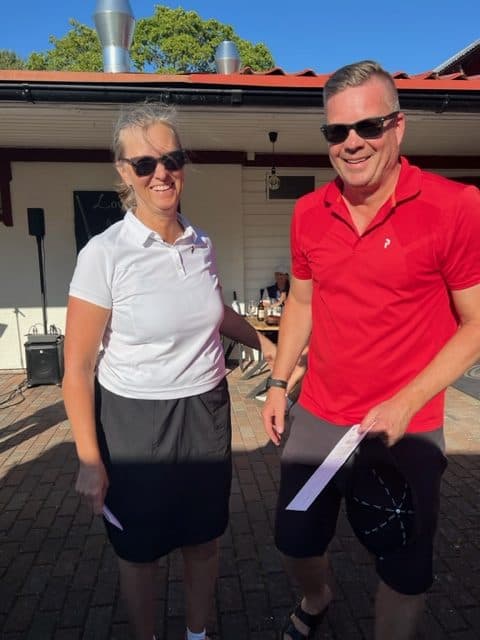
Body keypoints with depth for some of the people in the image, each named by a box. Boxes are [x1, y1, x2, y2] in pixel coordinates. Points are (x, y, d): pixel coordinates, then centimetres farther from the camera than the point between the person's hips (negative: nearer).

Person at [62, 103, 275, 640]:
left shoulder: (202, 244, -1)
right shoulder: (103, 254, -17)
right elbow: (77, 368, -13)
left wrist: (267, 345, 21)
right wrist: (89, 460, -12)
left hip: (206, 411, 5)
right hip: (133, 420, -4)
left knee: (204, 538, 21)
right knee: (139, 549, 18)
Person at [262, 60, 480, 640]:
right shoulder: (308, 212, -1)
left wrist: (405, 404, -18)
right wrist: (278, 383, 6)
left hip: (406, 430, -4)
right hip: (316, 418, 5)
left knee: (404, 571, 16)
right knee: (295, 542, 22)